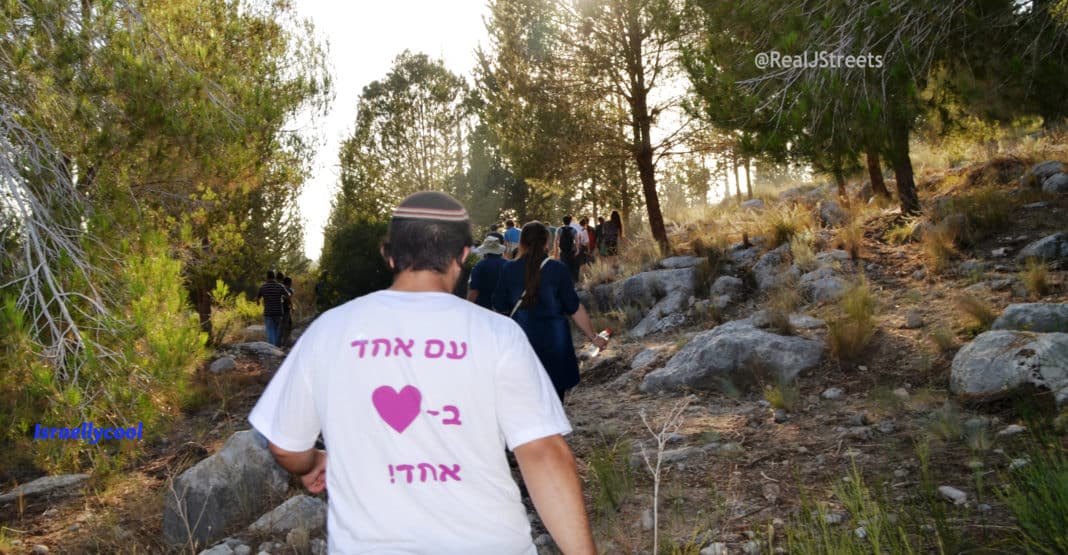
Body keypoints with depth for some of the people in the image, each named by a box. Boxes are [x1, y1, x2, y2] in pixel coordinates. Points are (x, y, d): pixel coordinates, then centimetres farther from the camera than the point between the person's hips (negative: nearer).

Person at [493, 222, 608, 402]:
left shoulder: (509, 270, -3)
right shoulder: (558, 270, -8)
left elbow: (499, 307, 3)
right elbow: (575, 309, -6)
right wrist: (593, 337, 4)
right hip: (554, 341, -1)